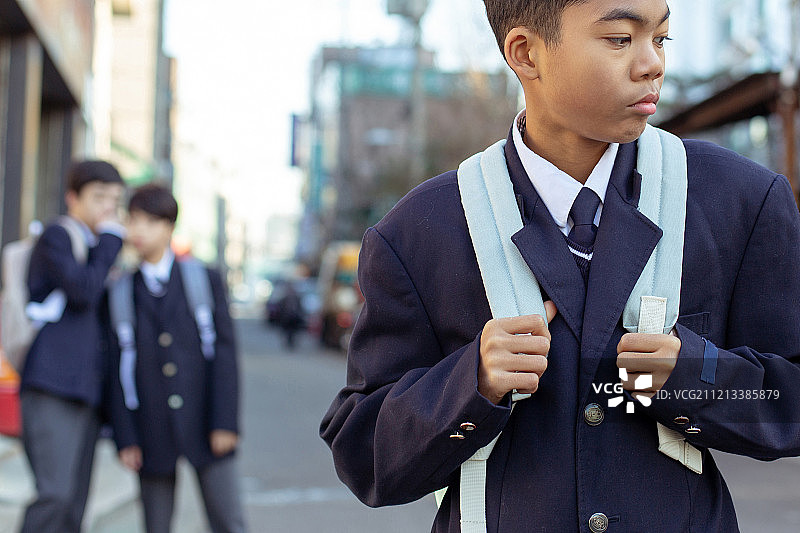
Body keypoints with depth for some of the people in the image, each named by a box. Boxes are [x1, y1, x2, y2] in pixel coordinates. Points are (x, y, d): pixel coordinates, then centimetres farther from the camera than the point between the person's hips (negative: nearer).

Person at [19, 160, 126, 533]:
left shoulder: (96, 249, 24)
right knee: (56, 495, -20)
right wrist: (110, 237, -4)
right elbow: (83, 291, -17)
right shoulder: (56, 236, -1)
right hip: (52, 388, -8)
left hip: (86, 390, 8)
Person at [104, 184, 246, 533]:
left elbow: (224, 352, 0)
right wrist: (125, 438, -2)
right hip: (151, 431, 1)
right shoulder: (119, 293, 7)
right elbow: (116, 369, 4)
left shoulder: (205, 280, 5)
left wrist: (225, 422, -8)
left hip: (203, 424, -1)